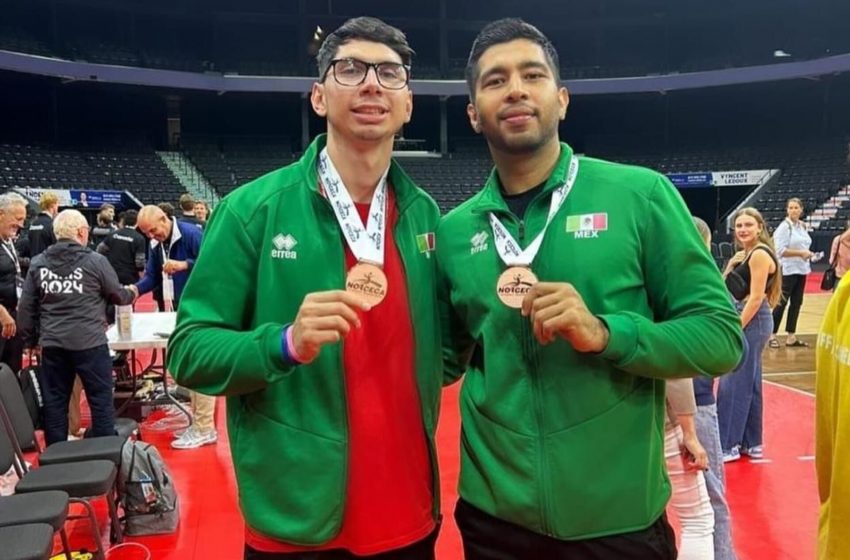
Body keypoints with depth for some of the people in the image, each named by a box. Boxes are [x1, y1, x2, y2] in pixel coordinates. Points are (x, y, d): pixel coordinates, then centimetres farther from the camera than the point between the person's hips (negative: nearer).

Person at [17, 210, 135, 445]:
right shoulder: (95, 261, -6)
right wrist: (132, 293, 27)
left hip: (52, 344, 4)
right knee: (101, 399, 5)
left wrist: (30, 339, 18)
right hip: (89, 342, -4)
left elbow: (27, 306, 8)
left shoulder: (37, 264, 5)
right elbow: (118, 296, 5)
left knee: (54, 402, 13)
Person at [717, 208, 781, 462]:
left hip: (752, 322, -10)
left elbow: (756, 298, -20)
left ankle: (728, 445, 3)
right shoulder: (745, 254, 14)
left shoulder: (760, 254, -14)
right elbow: (723, 287, 12)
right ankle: (751, 442, 24)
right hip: (746, 321, 10)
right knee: (747, 383, 14)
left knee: (733, 383, -5)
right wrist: (731, 265, -2)